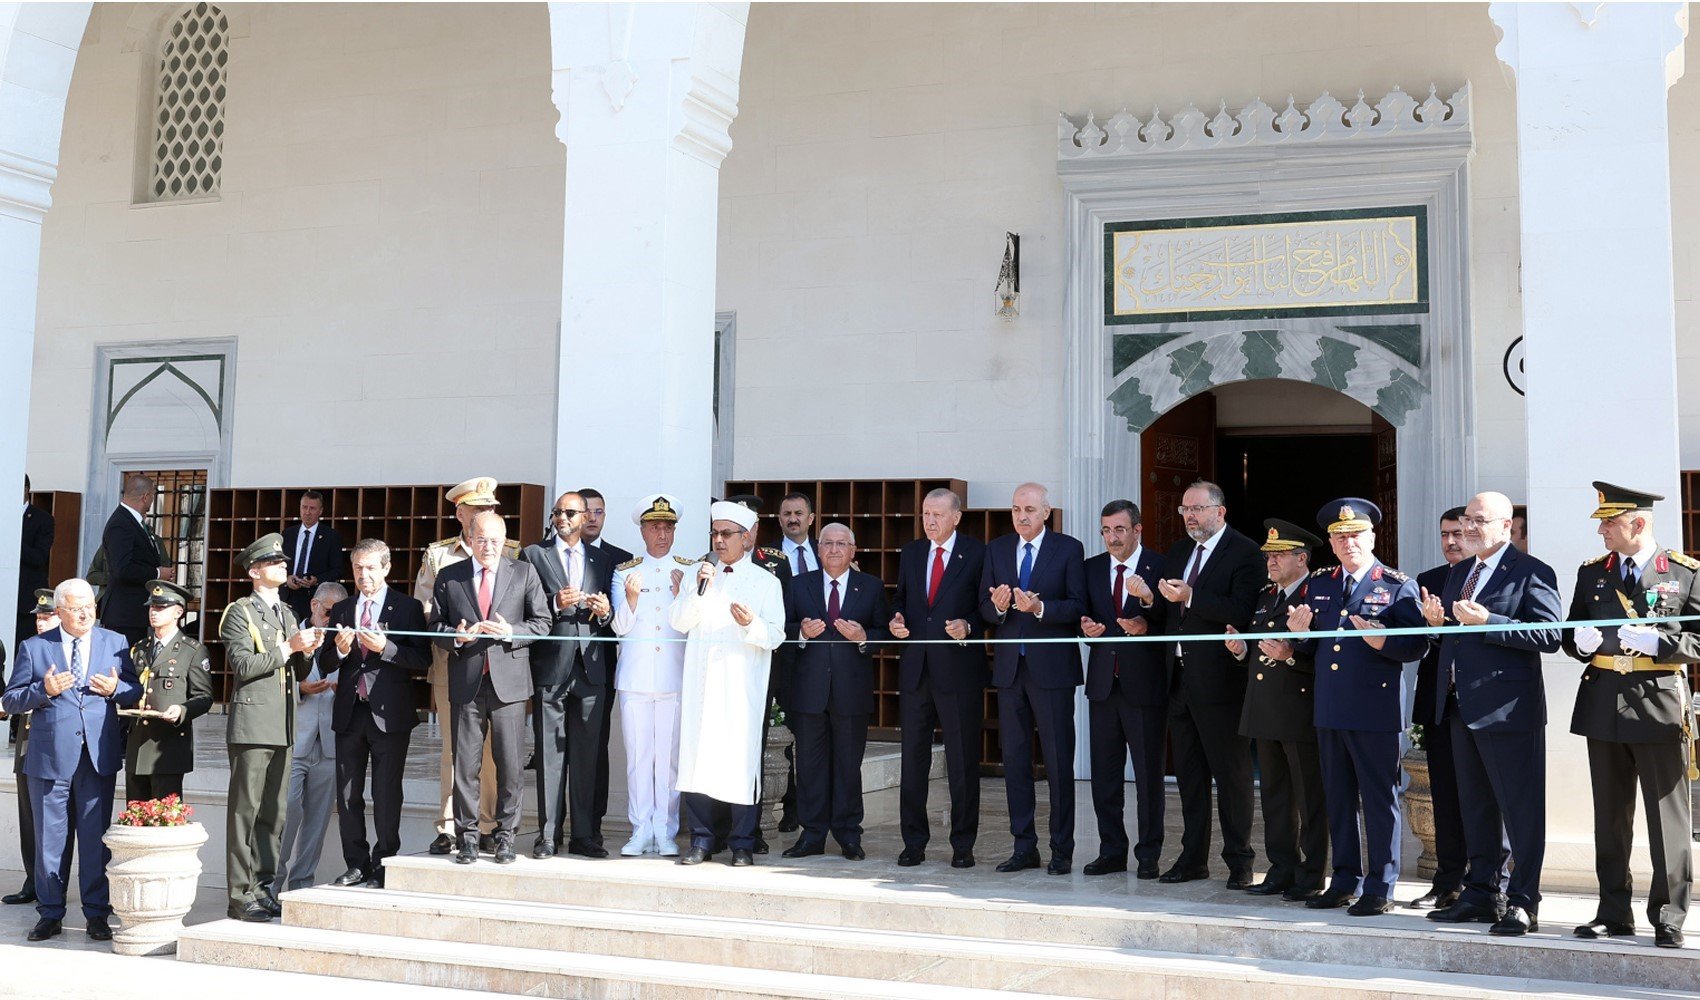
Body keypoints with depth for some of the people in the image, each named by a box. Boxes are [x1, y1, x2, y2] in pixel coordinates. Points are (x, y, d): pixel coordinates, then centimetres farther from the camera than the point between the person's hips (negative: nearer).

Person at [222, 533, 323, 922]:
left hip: (283, 728, 7)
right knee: (245, 810, -6)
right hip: (252, 725, -7)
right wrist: (289, 647, -15)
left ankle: (263, 887, 14)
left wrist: (308, 651, 2)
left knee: (274, 812, 8)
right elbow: (243, 665, -15)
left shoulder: (287, 613, 21)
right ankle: (240, 894, -3)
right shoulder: (239, 612, -2)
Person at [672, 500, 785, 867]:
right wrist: (699, 589, -8)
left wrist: (751, 623, -20)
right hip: (701, 681, 3)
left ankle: (742, 843, 4)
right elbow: (679, 623, 6)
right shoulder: (698, 574, 16)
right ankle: (702, 839, 9)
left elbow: (775, 636, 0)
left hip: (741, 684, -3)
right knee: (697, 754, 0)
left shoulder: (765, 582, 7)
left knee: (740, 755, -5)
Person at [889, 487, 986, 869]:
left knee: (963, 761, 2)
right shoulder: (910, 553, 13)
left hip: (959, 669, -4)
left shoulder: (977, 554, -1)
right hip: (915, 669, 4)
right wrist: (895, 620, 0)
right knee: (912, 758, 8)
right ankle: (914, 842, 17)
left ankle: (963, 845, 11)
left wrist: (968, 627, -19)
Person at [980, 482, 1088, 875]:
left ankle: (1062, 850, 8)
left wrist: (1039, 607, -23)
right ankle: (1024, 847, 17)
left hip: (1051, 666, -4)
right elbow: (984, 609, 7)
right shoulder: (996, 549, 10)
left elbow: (1077, 607, -8)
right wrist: (998, 606, -15)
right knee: (1014, 758, 8)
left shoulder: (1069, 549, -1)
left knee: (1058, 760, -1)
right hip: (1009, 666, 4)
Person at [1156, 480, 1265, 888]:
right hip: (1180, 678, 7)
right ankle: (1193, 857, 20)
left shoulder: (1245, 553, -8)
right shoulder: (1178, 552, 16)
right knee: (1189, 774, 12)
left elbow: (1242, 612, -21)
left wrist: (1190, 597, -24)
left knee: (1231, 773, 1)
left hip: (1219, 680, -7)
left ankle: (1239, 860, 11)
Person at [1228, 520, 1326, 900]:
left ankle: (1310, 878, 8)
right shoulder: (1265, 597, 18)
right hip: (1265, 714, 8)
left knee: (1309, 798, 1)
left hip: (1301, 714, -8)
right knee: (1274, 796, 13)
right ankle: (1282, 871, 22)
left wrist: (1291, 655, -26)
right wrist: (1241, 649, 4)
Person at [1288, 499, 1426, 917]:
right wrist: (1300, 632, -4)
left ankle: (1380, 888, 9)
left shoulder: (1398, 585, -2)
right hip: (1329, 709, 6)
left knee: (1379, 799, 0)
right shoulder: (1318, 584, 13)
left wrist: (1382, 642, -25)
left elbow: (1417, 644, -8)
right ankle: (1344, 882, 22)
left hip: (1375, 709, -6)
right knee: (1337, 798, 12)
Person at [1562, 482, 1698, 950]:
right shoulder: (1592, 573, 10)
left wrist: (1659, 642, -19)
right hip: (1603, 705, 4)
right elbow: (1571, 635, 14)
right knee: (1610, 815, 10)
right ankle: (1614, 912, 19)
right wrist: (1580, 642, -8)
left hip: (1660, 705, -4)